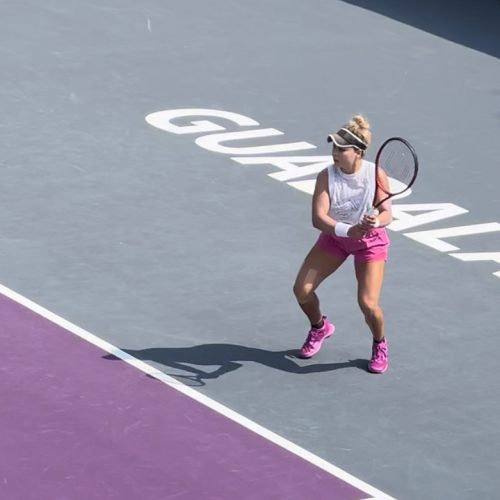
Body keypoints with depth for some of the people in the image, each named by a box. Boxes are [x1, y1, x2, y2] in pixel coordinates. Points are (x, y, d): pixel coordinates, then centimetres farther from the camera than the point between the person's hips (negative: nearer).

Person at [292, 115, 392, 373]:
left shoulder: (376, 175, -24)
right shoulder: (326, 176, -23)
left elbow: (387, 213, -23)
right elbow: (318, 218, -30)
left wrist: (376, 221, -47)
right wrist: (347, 230, -46)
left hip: (370, 240, -2)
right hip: (334, 236, 3)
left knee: (368, 303, -16)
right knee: (302, 290, -3)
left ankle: (380, 345, 16)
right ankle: (320, 327, 31)